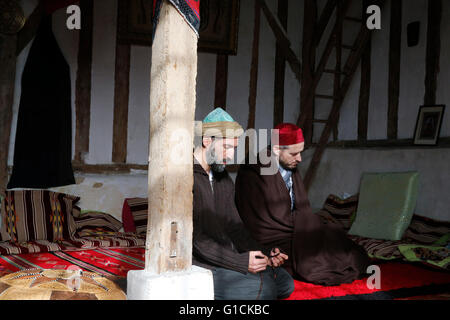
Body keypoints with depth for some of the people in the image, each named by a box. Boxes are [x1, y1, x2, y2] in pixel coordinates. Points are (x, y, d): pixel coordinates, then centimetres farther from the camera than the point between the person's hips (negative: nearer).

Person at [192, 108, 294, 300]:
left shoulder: (222, 177, 13)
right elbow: (194, 238, -22)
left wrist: (265, 253, -2)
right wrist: (241, 262, -23)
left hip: (227, 257, 9)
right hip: (199, 265, -9)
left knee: (284, 282, 3)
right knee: (264, 288, -22)